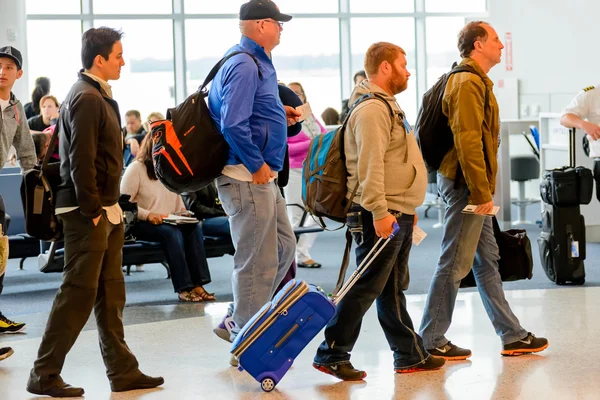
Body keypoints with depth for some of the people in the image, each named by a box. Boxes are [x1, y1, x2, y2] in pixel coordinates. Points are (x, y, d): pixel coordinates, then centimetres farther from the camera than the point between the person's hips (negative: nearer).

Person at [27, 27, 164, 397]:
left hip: (107, 210, 10)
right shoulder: (86, 99, -16)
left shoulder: (99, 96, 16)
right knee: (79, 292, -5)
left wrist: (111, 207, 15)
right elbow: (81, 161, -21)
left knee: (111, 293, 11)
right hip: (88, 212, -10)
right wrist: (92, 210, -19)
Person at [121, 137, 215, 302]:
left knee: (194, 227, -26)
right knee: (171, 232, -36)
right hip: (141, 224, -6)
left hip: (171, 222, 6)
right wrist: (147, 215, -25)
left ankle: (197, 285, -32)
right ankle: (184, 288, -38)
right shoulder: (135, 168, -5)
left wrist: (182, 210, 1)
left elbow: (177, 198, 24)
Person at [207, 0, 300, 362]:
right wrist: (258, 165, -18)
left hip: (262, 178, 11)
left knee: (284, 247, 17)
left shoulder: (258, 63, 16)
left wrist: (279, 114, 12)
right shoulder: (244, 66, -17)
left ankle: (238, 324, 24)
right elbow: (233, 124, -25)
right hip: (248, 178, -11)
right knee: (257, 261, -4)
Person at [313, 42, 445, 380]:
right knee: (367, 288, -7)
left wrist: (407, 209, 24)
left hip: (398, 214, 10)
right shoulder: (371, 110, -15)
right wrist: (379, 212, -28)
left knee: (394, 289, 14)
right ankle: (332, 354, -1)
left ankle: (411, 356, 19)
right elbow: (370, 166, -24)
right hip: (382, 216, -10)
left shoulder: (388, 105, 20)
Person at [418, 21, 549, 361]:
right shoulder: (468, 83, -15)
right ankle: (431, 342, 3)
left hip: (472, 187, 11)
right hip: (466, 184, -11)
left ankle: (512, 336, 20)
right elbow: (468, 142, -23)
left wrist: (483, 190, 17)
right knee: (455, 265, -4)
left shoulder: (476, 82, 18)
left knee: (487, 261, 13)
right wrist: (482, 192, -23)